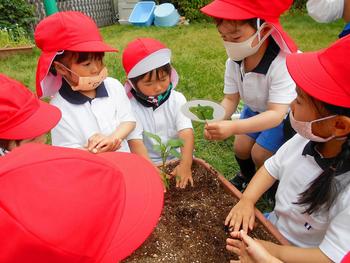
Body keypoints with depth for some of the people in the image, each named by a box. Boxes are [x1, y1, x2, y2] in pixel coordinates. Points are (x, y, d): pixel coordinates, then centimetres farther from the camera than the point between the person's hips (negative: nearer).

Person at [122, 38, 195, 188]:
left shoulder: (177, 99, -5)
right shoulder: (131, 107, -12)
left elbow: (186, 133, -15)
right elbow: (136, 142, -20)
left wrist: (186, 164, -29)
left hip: (177, 159, 2)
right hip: (148, 164, -1)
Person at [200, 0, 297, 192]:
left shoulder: (282, 64, -38)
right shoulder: (234, 61, -20)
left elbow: (276, 114, -42)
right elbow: (230, 99, -14)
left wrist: (233, 127, -56)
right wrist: (217, 122, -36)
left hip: (285, 115, -5)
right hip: (255, 110, 5)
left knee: (259, 154, -8)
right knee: (240, 148, 4)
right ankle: (246, 176, 39)